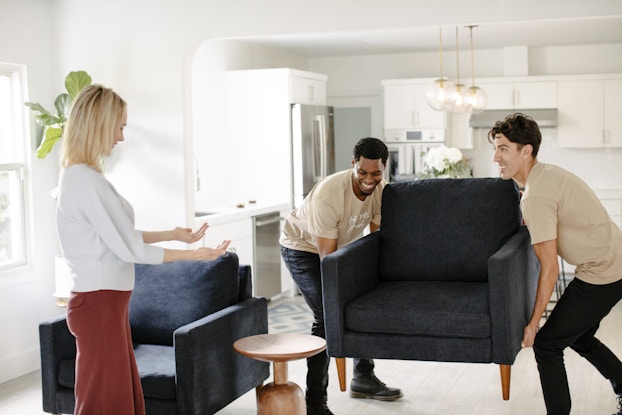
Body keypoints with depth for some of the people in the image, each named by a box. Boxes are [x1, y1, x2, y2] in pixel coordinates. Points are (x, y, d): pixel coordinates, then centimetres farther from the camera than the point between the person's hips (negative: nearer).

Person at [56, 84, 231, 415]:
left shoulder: (78, 176, 10)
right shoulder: (86, 181, -20)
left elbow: (120, 236, 15)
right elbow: (130, 249, -19)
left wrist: (174, 234, 13)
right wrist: (194, 255, -11)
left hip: (106, 301, 9)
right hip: (99, 303, -9)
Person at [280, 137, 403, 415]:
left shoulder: (380, 190, -16)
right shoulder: (329, 194, -36)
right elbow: (327, 258, -31)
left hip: (340, 246, 7)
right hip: (301, 247, -7)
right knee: (327, 317, -19)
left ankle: (363, 378, 26)